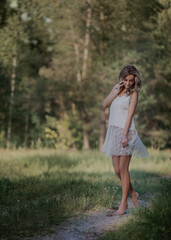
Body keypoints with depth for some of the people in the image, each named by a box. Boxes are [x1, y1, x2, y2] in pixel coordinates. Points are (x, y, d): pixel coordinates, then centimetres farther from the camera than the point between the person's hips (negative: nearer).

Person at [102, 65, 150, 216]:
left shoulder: (133, 93, -4)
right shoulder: (117, 88, 14)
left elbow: (130, 115, -11)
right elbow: (105, 104, 7)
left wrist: (125, 135, -19)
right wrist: (116, 92, -6)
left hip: (126, 131, -6)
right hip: (113, 131, 6)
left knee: (123, 169, -7)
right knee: (117, 170, 7)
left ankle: (123, 205, -2)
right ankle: (133, 193, 27)